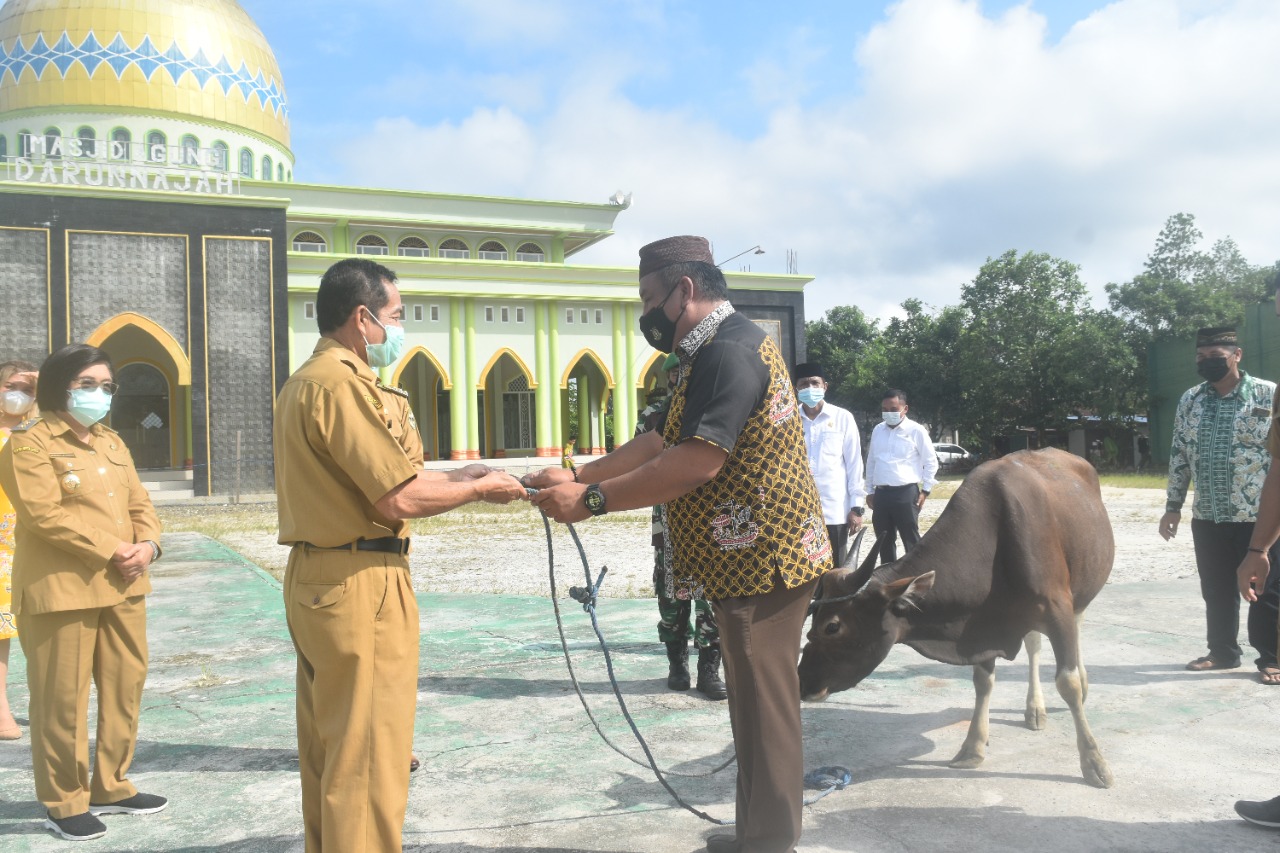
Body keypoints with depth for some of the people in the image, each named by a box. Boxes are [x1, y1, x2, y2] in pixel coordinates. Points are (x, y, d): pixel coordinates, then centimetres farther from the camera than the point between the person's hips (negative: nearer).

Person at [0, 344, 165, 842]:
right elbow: (45, 516, -17)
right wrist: (111, 552, -17)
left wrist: (147, 545, -6)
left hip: (122, 587, 7)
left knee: (126, 688, 12)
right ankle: (64, 804, 14)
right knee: (62, 700, 0)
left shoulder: (112, 443, 17)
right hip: (62, 590, -7)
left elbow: (139, 503, 15)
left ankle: (111, 787, 26)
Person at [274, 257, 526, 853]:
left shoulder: (305, 381, 15)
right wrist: (479, 489, -6)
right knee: (368, 759, -1)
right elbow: (401, 499, -20)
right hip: (359, 583, -10)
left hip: (314, 578, 10)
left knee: (329, 750, 19)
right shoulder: (343, 382, -16)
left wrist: (452, 477, 14)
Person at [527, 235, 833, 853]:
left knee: (764, 707, 0)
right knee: (759, 702, 18)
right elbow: (661, 441, 16)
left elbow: (696, 461, -26)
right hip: (750, 559, 11)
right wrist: (577, 476, 7)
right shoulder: (713, 353, 17)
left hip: (762, 557, -11)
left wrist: (591, 500, -21)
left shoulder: (730, 351, -18)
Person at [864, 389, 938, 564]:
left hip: (906, 493, -5)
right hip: (881, 493, 5)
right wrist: (870, 490, 16)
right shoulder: (878, 430, 12)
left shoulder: (916, 431, -4)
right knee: (884, 541, 11)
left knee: (911, 541, -1)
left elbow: (931, 462, 1)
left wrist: (925, 490, -3)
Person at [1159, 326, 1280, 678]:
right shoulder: (1189, 400, 7)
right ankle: (1222, 650, 28)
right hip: (1207, 517, 4)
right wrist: (1173, 506, 9)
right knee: (1216, 591, 14)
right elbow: (1179, 456, 11)